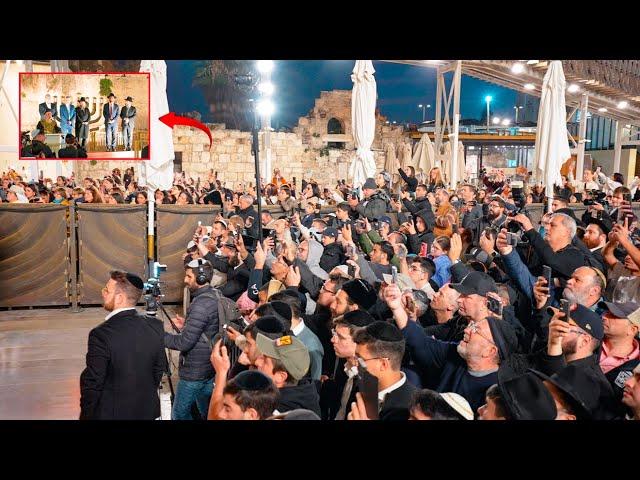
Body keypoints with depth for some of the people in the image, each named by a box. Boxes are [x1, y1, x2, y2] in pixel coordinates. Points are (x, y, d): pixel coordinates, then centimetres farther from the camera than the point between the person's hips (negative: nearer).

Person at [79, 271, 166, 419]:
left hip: (111, 413, -4)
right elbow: (160, 369, 3)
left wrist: (86, 415, -3)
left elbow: (92, 384, -17)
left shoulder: (101, 335, -24)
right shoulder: (155, 326, -8)